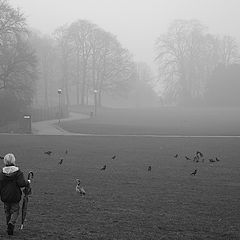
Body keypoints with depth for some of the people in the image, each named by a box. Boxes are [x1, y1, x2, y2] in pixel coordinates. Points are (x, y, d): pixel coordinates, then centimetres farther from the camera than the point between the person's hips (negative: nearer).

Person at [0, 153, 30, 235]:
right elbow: (21, 183, -18)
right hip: (15, 196, -2)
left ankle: (9, 226, 19)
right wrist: (28, 182, 1)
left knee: (7, 212, 16)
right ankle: (11, 223, -18)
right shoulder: (18, 172, -11)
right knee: (15, 211, 7)